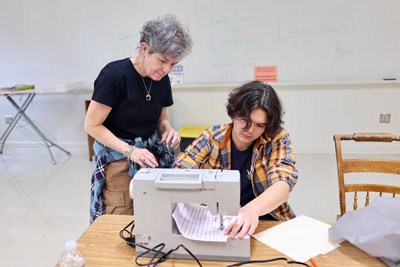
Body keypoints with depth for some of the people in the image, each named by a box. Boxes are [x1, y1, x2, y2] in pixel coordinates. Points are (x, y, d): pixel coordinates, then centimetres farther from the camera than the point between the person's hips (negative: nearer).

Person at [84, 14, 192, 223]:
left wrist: (168, 129, -9)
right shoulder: (114, 74, -18)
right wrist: (130, 150, -22)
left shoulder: (162, 79, 1)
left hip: (151, 154, 5)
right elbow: (91, 125, -14)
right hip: (118, 158, -5)